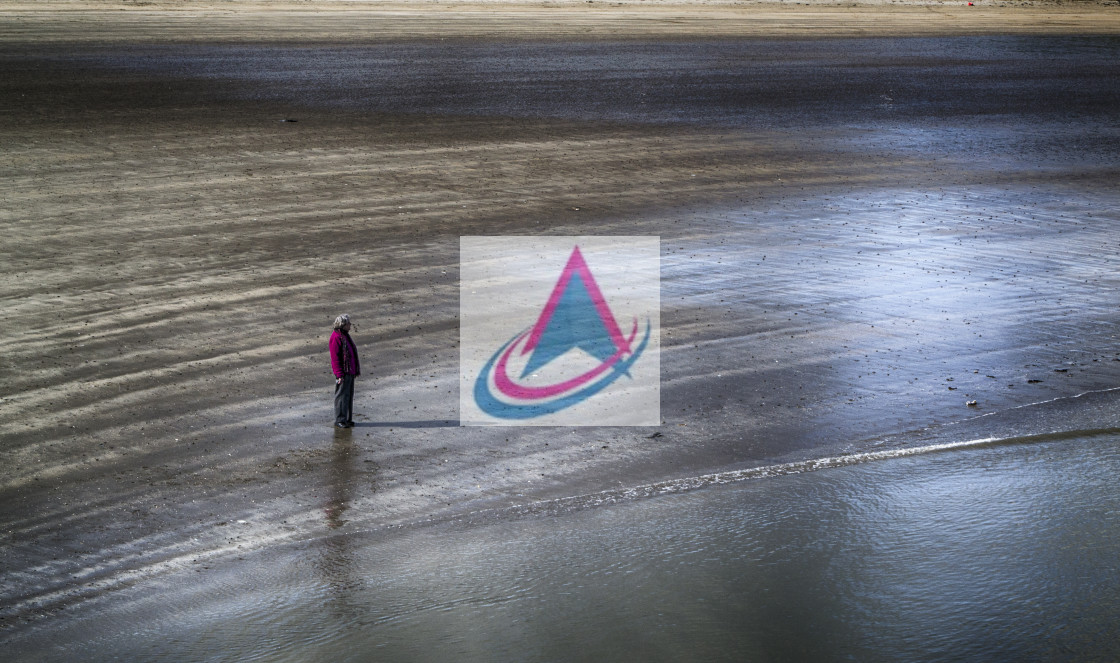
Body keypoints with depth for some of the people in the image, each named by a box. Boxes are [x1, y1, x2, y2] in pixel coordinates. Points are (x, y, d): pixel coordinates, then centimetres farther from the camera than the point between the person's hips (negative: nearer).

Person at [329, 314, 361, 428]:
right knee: (342, 395, -5)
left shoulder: (345, 335, 15)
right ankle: (339, 420, 1)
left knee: (349, 395, 12)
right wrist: (339, 375, -21)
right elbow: (335, 357, -18)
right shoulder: (336, 337, -15)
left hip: (350, 371, 9)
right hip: (342, 372, -9)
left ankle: (347, 419, 19)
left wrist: (356, 370, 23)